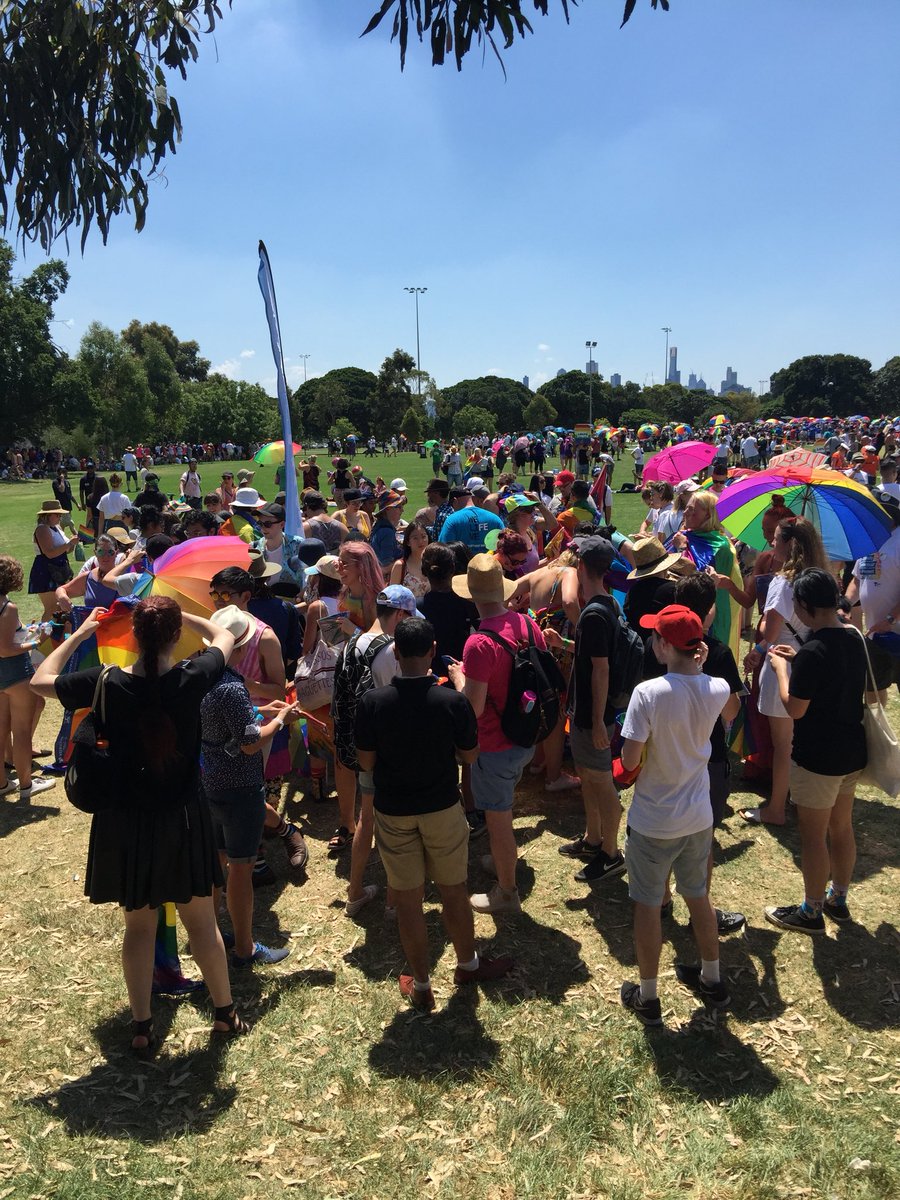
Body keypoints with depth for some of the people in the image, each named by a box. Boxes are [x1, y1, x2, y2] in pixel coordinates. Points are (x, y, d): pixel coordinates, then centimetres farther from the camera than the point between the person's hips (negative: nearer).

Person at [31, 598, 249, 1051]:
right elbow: (224, 637, 4)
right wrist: (178, 614, 8)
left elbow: (39, 680, 1)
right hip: (182, 820, 0)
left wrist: (81, 632, 5)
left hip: (126, 824, 1)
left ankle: (141, 1029, 29)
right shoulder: (192, 679, -17)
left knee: (138, 926, 18)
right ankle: (225, 1014, 31)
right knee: (200, 920, 16)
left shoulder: (106, 684, -18)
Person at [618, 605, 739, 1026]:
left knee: (647, 905, 12)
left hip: (653, 822, -5)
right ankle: (712, 980, 42)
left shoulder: (648, 693, -26)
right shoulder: (717, 689, -9)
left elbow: (629, 761, -22)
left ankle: (647, 998, 27)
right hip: (698, 818, 5)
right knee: (698, 896, 25)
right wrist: (700, 669, 10)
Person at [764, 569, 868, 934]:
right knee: (841, 827, 21)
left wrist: (781, 667, -9)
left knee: (813, 835, 7)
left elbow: (794, 708, -21)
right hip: (852, 751, 8)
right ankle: (838, 899, 38)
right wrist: (798, 660, 10)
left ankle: (811, 912, 22)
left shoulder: (813, 651, -26)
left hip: (817, 757, -8)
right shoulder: (854, 639, 1)